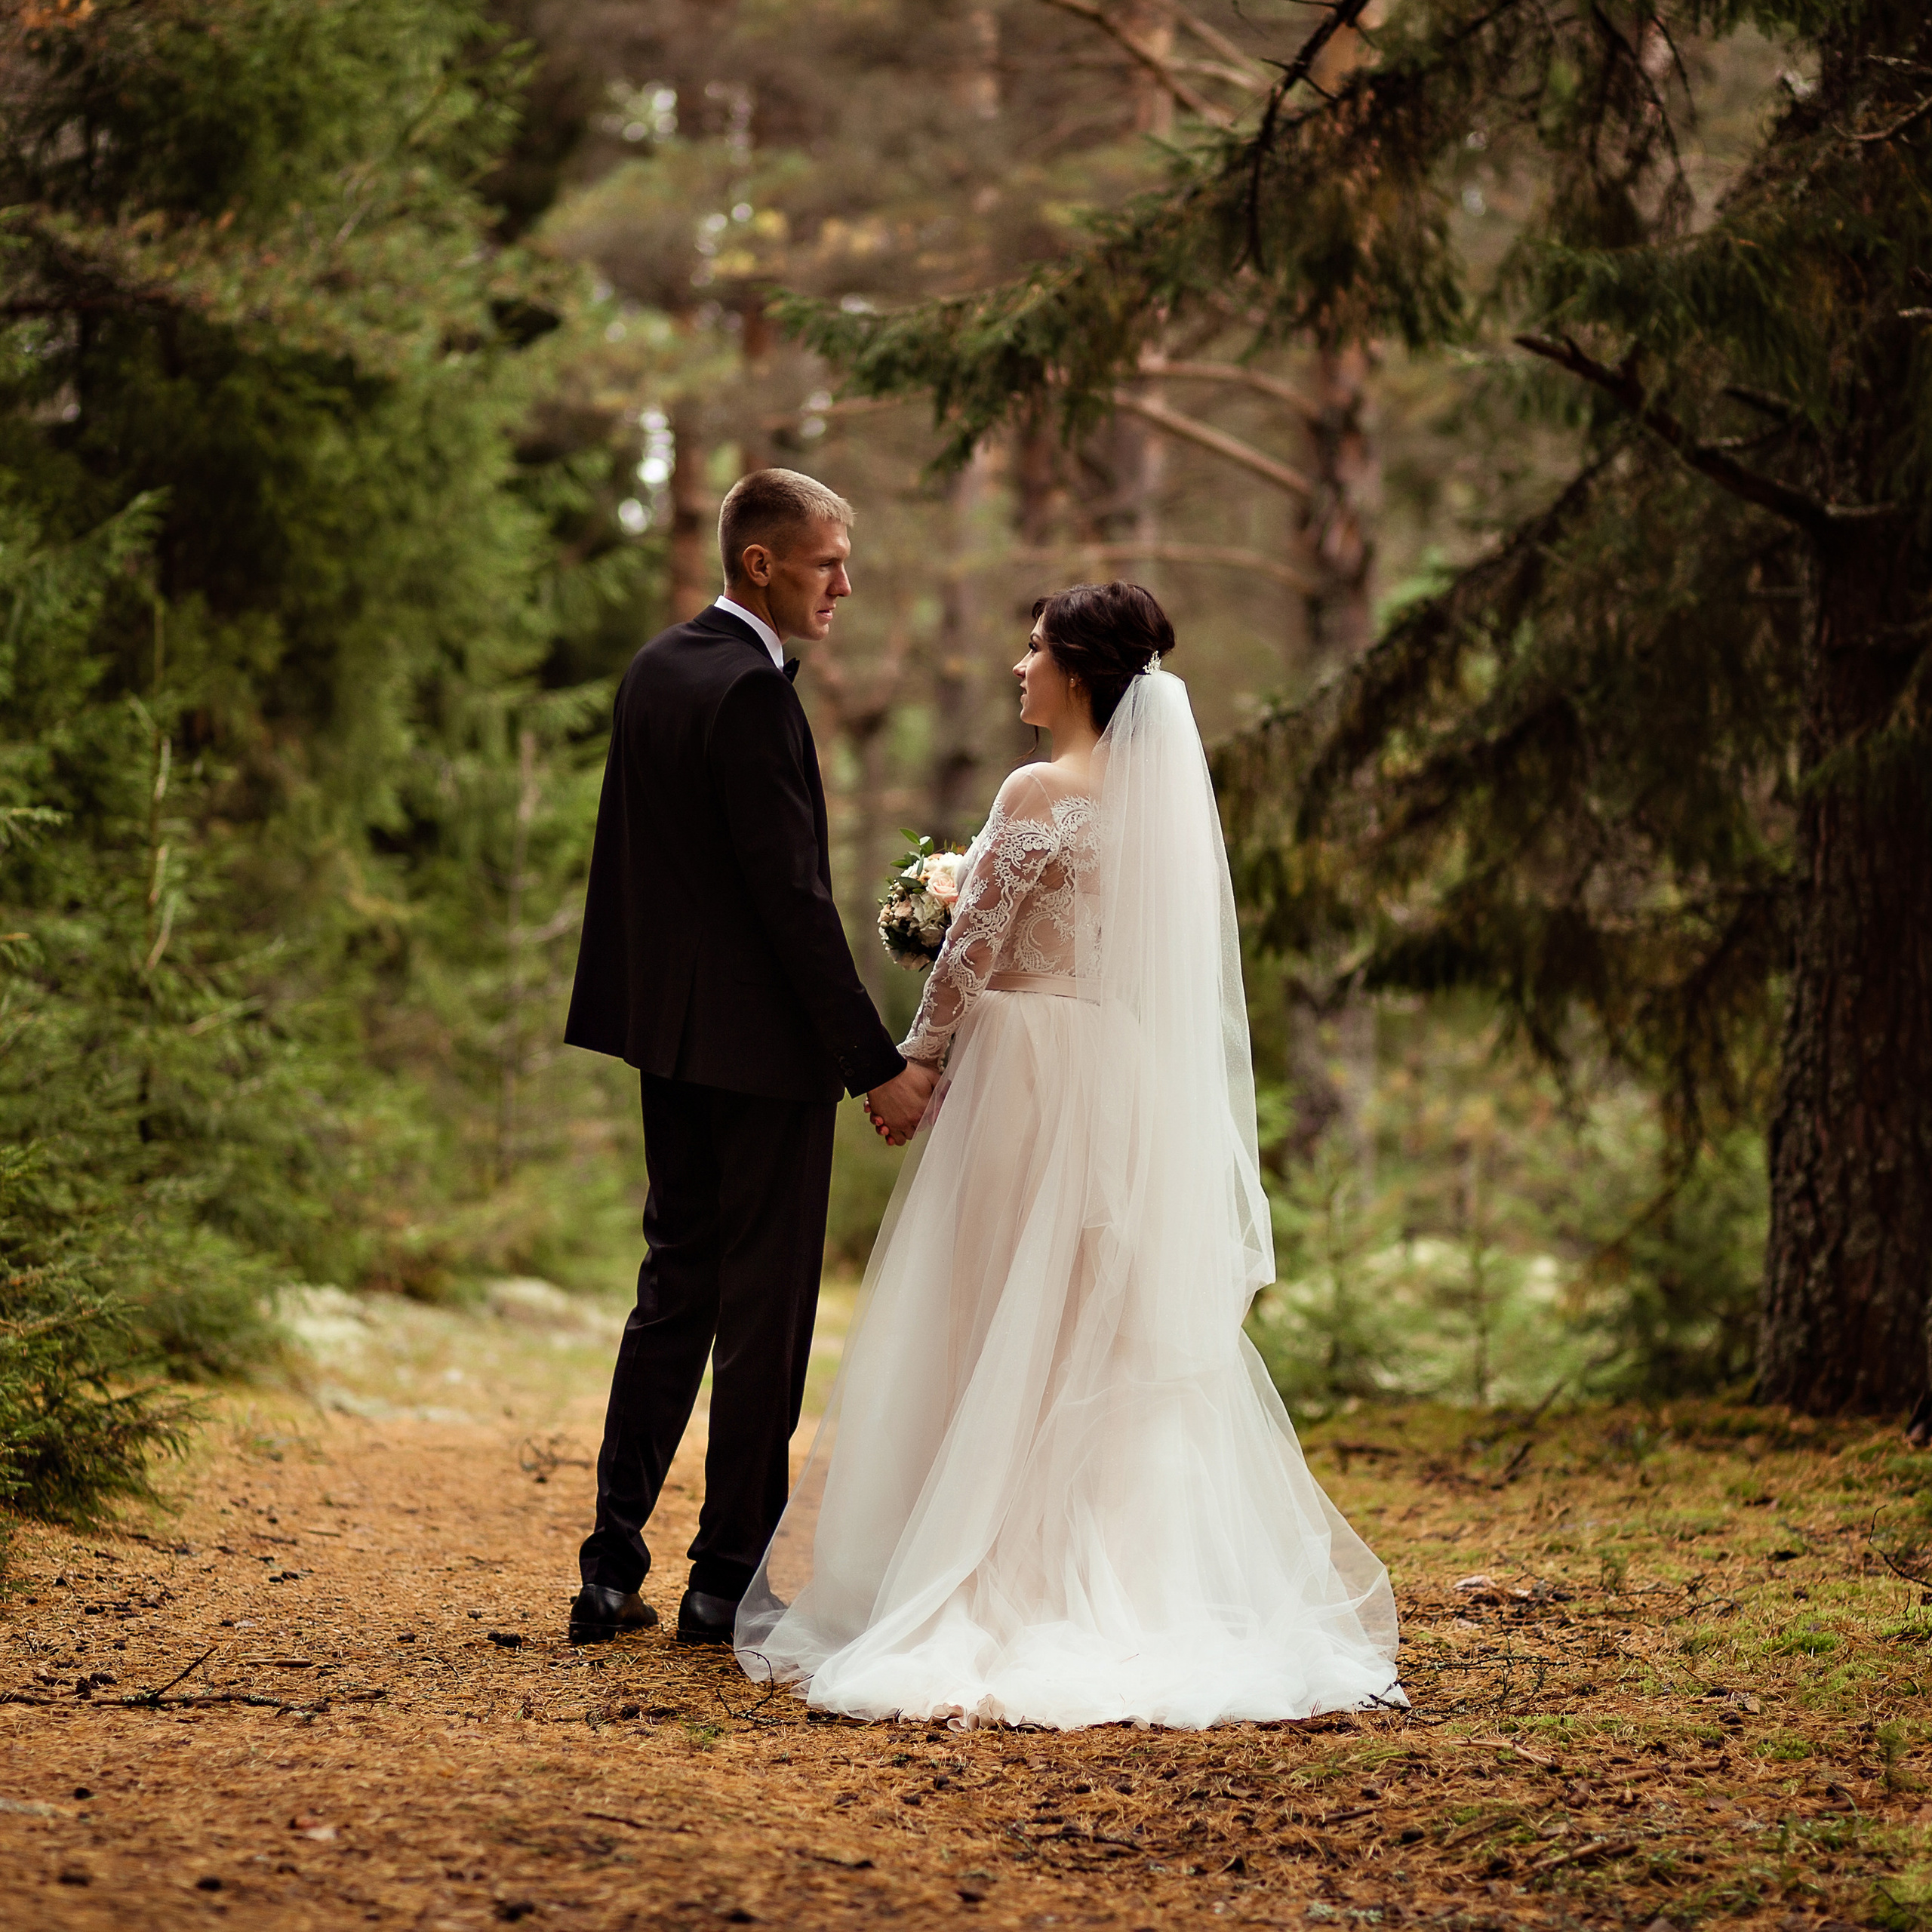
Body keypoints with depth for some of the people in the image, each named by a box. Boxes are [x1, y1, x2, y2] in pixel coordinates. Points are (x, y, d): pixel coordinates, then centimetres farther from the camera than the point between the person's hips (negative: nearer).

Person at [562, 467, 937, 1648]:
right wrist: (879, 1063, -18)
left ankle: (613, 1571, 14)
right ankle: (730, 1580, 8)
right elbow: (795, 898, -21)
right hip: (763, 1042, -9)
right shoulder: (750, 692, -18)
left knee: (677, 1287, 14)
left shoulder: (657, 666, 10)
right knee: (765, 1307, 1)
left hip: (670, 1029, 9)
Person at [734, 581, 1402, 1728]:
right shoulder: (1164, 793, 8)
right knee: (1116, 1336, 10)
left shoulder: (1042, 795, -14)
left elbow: (973, 954, -11)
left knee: (1002, 1338, 0)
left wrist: (915, 1064, 1)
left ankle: (994, 1581, 3)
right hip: (1129, 1085, 7)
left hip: (1029, 1075, -7)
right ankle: (1128, 1580, 12)